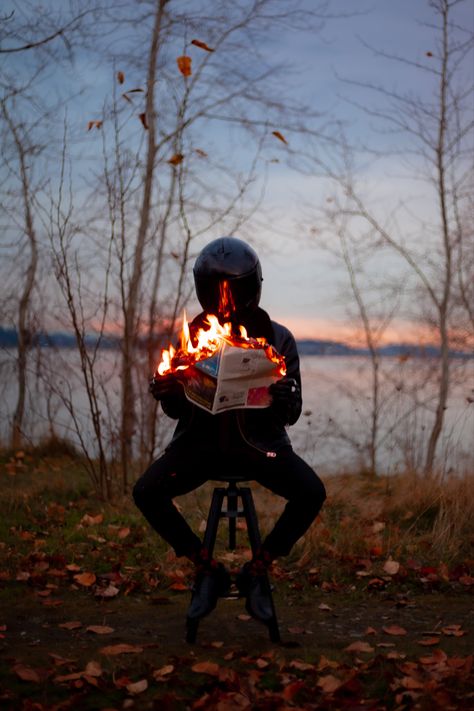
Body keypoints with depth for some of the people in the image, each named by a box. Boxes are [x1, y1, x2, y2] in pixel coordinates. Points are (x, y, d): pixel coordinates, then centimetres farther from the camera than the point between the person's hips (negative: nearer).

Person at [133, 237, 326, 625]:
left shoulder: (278, 338, -2)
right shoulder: (192, 335, 2)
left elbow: (290, 416, -2)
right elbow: (179, 410, 6)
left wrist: (285, 399, -27)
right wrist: (168, 394, -19)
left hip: (258, 440, -1)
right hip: (202, 438, 1)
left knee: (312, 493, -26)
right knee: (146, 492, -21)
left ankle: (256, 570, -2)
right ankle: (209, 570, -2)